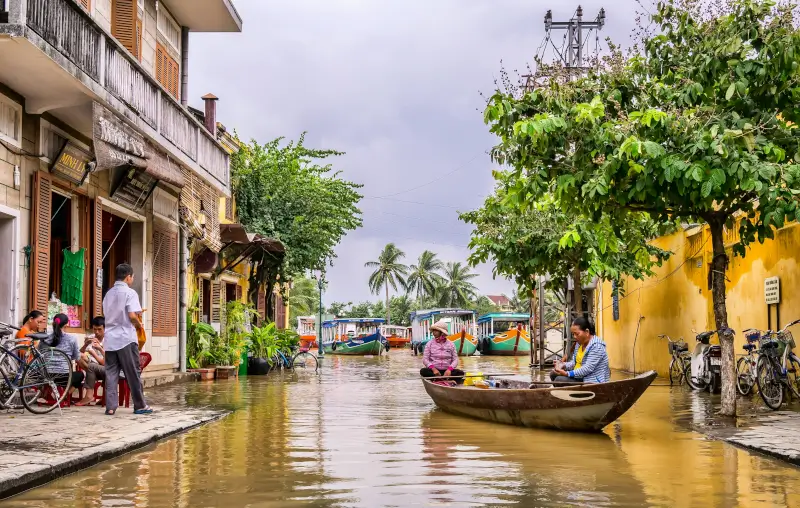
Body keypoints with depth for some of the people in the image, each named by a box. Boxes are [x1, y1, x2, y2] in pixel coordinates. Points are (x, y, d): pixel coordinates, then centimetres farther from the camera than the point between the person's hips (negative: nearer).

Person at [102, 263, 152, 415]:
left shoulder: (108, 294, 15)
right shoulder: (129, 292, -6)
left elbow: (106, 315, 16)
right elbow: (132, 315, -16)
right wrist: (139, 325, 3)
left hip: (110, 338, 6)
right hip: (126, 338, -6)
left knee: (111, 373, 3)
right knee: (133, 374, 2)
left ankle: (110, 406, -2)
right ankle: (140, 406, 8)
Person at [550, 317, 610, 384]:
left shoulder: (596, 346, -20)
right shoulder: (580, 343, 9)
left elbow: (588, 368, -27)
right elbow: (574, 362, 12)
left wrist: (567, 374, -29)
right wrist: (563, 365, -10)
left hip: (592, 381, -10)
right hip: (580, 377, 10)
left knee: (559, 380, -21)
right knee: (553, 374, 6)